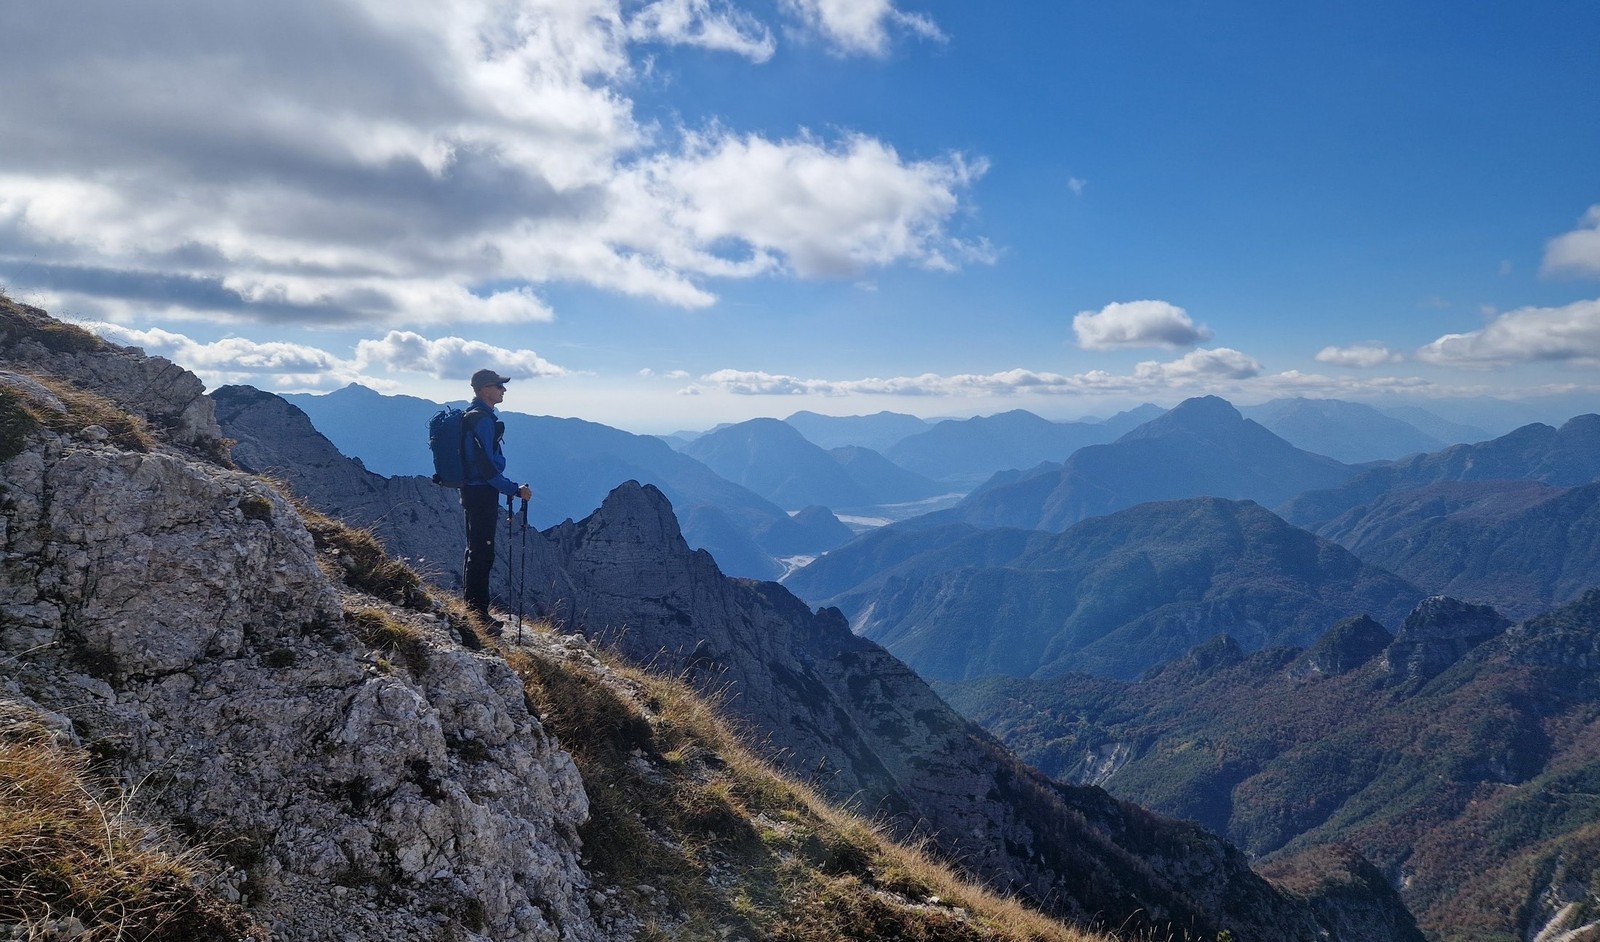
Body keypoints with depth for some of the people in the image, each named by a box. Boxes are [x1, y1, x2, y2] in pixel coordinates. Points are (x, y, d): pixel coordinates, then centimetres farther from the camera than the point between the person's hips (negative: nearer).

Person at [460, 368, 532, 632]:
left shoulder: (479, 416, 15)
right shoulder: (481, 419, -18)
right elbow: (486, 465, -24)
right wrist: (514, 490, -22)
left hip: (476, 491, 11)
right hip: (482, 493, -11)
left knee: (477, 551, 16)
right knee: (482, 553, -7)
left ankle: (473, 610, 25)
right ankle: (476, 614, -3)